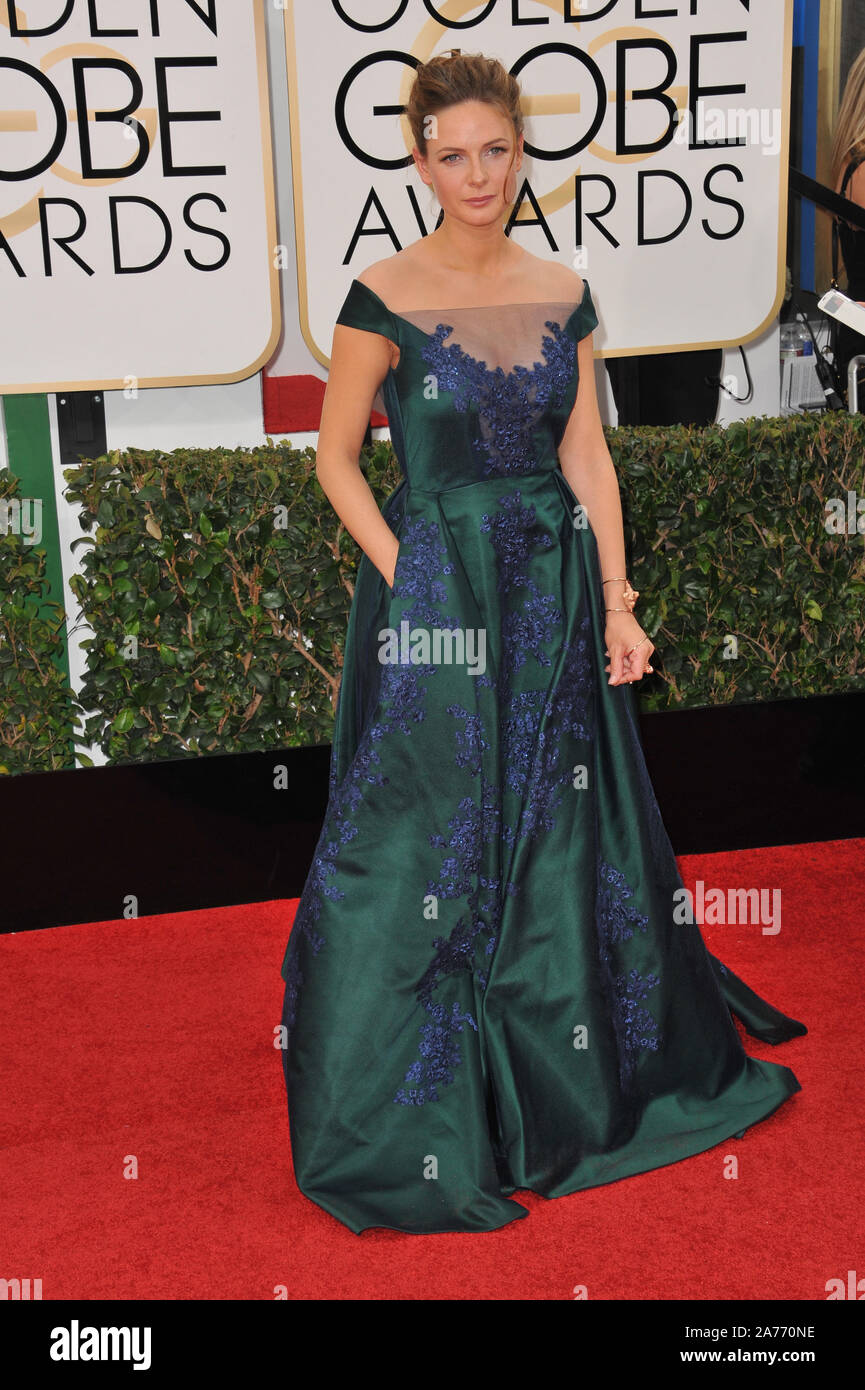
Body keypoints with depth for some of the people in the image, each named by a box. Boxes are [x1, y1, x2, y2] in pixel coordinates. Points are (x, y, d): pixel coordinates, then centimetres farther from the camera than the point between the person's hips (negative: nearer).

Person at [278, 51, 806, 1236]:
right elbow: (336, 457, -2)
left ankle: (569, 1083, 33)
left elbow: (588, 454, 7)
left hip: (556, 595, 4)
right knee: (433, 851, 1)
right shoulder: (384, 296, -5)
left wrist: (616, 601, 0)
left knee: (566, 841, 12)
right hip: (434, 596, -4)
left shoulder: (563, 294, 7)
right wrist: (409, 580, -11)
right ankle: (417, 1123, 17)